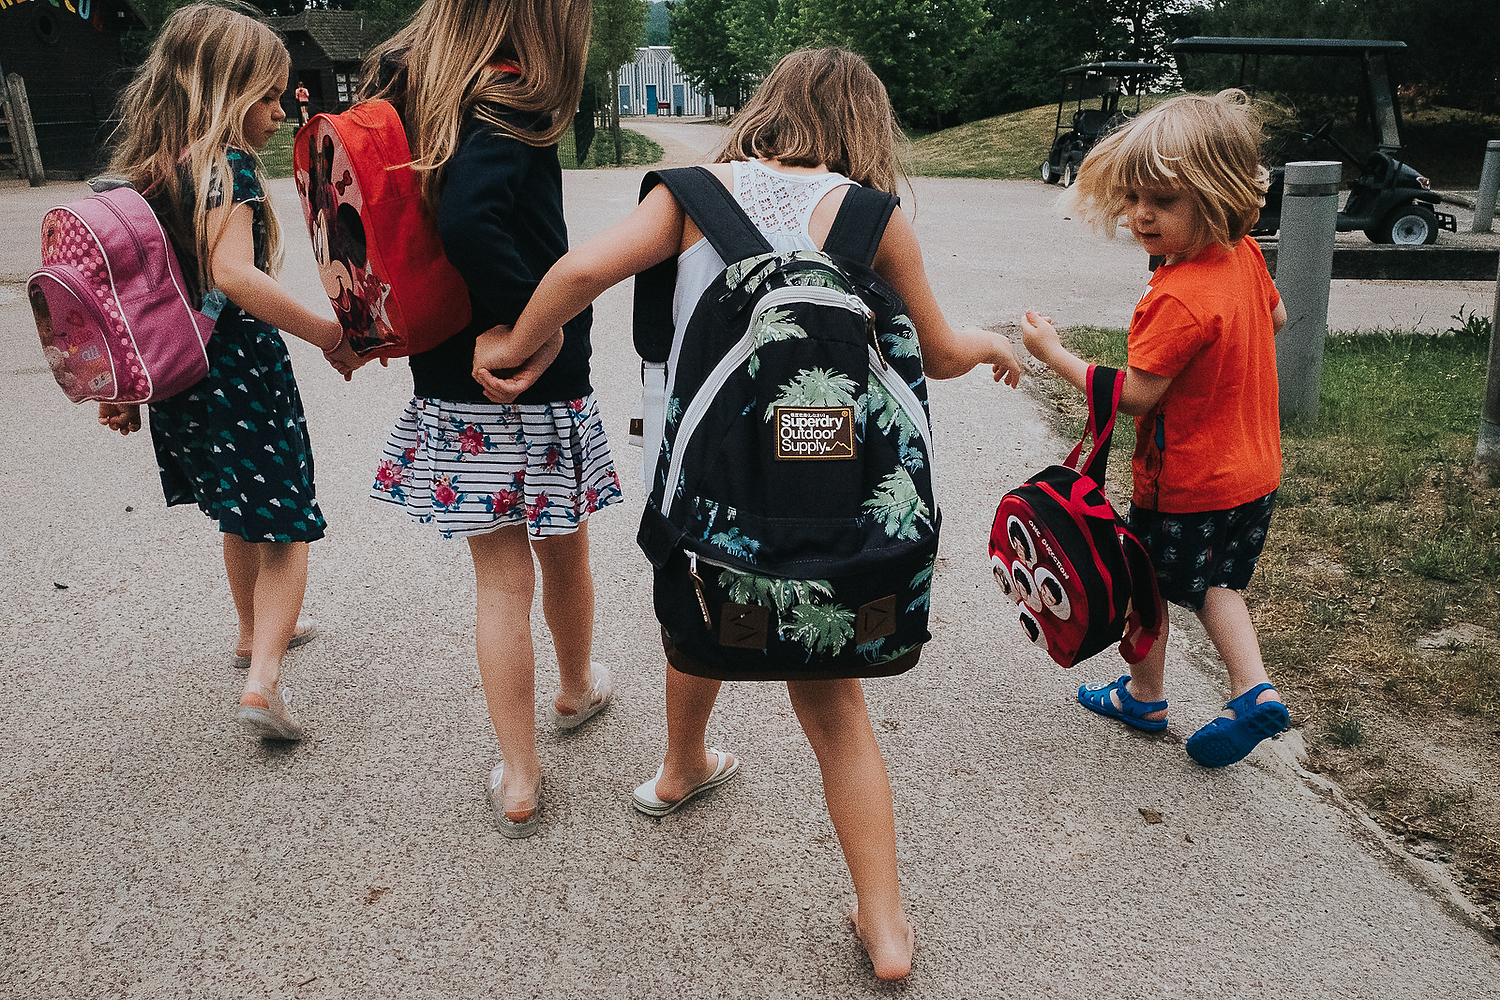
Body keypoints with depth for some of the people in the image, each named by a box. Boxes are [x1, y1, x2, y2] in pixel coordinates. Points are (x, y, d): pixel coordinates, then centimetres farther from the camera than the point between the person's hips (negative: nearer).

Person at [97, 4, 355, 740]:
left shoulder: (140, 173, 9)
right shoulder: (228, 166, -16)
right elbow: (234, 274, -28)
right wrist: (327, 334, -22)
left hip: (182, 378, 8)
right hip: (245, 375, -8)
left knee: (241, 515, 26)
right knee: (286, 529, 2)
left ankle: (257, 633, 44)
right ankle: (262, 680, -6)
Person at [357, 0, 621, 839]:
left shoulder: (403, 87, 4)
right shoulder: (511, 109, -19)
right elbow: (469, 217, -36)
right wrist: (534, 320, -25)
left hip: (449, 392, 5)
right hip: (539, 393, -5)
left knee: (502, 582, 11)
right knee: (564, 554, 20)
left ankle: (518, 782, 18)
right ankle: (579, 688, 46)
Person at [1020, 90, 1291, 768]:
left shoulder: (1180, 298, -31)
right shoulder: (1244, 255, -3)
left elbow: (1134, 396, -26)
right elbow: (1276, 317, 16)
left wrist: (1053, 353, -20)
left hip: (1186, 487, -8)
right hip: (1253, 471, 9)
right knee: (1211, 583, 26)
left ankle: (1144, 696, 35)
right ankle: (1254, 692, 17)